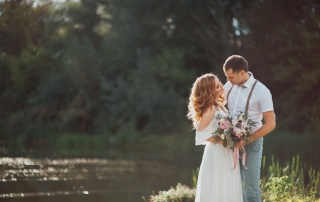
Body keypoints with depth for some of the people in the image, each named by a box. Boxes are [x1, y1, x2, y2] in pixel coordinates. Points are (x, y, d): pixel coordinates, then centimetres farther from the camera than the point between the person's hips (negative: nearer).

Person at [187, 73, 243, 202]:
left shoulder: (218, 105, 7)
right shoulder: (210, 109, -19)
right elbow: (200, 133, -23)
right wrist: (222, 141, -21)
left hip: (226, 153, 9)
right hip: (217, 153, -9)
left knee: (228, 189, 14)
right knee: (217, 189, 0)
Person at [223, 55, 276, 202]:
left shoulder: (261, 91, -14)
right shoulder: (229, 86, 1)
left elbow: (270, 124, -14)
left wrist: (247, 140, -21)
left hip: (251, 143, -5)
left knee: (251, 187, 0)